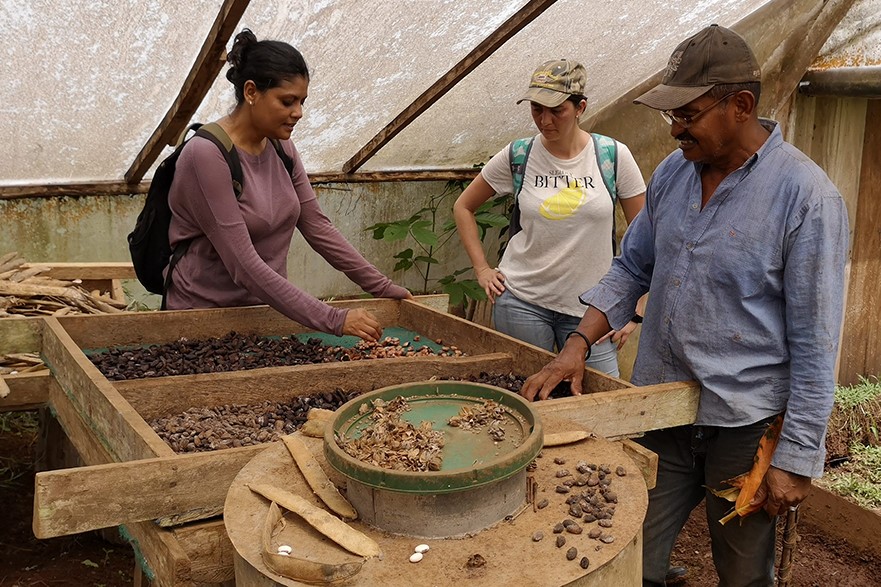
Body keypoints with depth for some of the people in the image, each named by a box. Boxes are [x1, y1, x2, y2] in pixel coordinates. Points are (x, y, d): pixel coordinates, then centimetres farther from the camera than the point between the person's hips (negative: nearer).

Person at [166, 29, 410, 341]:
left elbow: (318, 227, 5)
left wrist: (384, 288, 0)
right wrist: (334, 320, -27)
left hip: (265, 310, 6)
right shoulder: (206, 154, -20)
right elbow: (244, 265, -25)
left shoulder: (281, 146, 2)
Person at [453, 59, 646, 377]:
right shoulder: (516, 157, -3)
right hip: (522, 300, 0)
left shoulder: (614, 156, -5)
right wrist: (481, 268, 3)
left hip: (589, 306, 0)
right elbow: (463, 207, 11)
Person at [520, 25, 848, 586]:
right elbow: (632, 269, 12)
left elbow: (815, 343, -14)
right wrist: (578, 345, -2)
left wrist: (797, 457, -12)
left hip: (745, 427, -5)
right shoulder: (672, 172, 3)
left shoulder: (807, 196, -16)